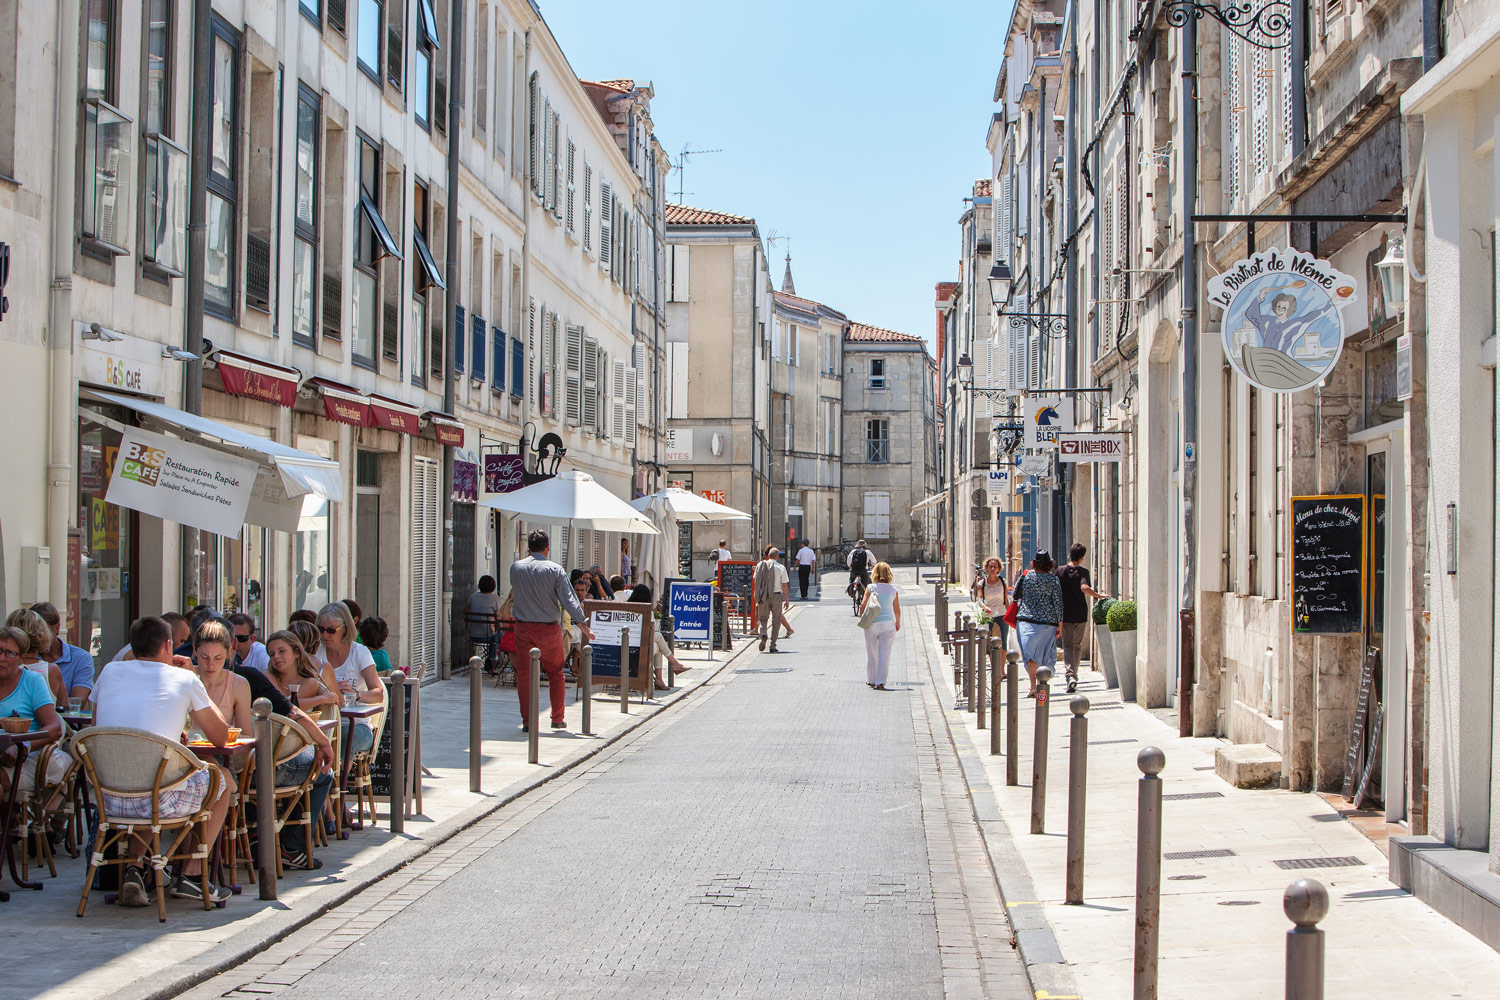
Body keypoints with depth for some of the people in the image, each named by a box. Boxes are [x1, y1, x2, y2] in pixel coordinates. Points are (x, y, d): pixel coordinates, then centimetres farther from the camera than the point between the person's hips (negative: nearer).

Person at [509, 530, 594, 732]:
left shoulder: (515, 568, -1)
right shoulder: (555, 570, -8)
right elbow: (568, 599, -12)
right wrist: (582, 622, -10)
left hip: (524, 628, 1)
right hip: (549, 628, -1)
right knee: (556, 673, 13)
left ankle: (528, 719, 1)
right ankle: (557, 718, 17)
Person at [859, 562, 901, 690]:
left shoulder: (870, 588, -3)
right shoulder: (893, 590, 1)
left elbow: (863, 605, -9)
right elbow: (897, 610, 7)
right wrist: (898, 623, 24)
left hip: (872, 623, 0)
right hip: (888, 623, 0)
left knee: (871, 653, 14)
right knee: (884, 654, 1)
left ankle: (871, 679, 25)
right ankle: (880, 682, -5)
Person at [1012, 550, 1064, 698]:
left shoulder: (1025, 576, 0)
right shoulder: (1053, 579, -3)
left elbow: (1014, 596, 7)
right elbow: (1058, 602, -4)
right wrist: (1060, 624, 1)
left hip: (1026, 619, 0)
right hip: (1047, 621, 0)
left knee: (1030, 654, -2)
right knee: (1045, 653, 12)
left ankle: (1033, 686, -14)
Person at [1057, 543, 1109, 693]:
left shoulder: (1060, 571, -1)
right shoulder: (1083, 571, -7)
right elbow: (1084, 588, -24)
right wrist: (1099, 595, -10)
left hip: (1065, 615, 0)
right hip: (1080, 615, 0)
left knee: (1067, 646, 1)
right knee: (1077, 646, 16)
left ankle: (1070, 675, -21)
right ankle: (1074, 676, 25)